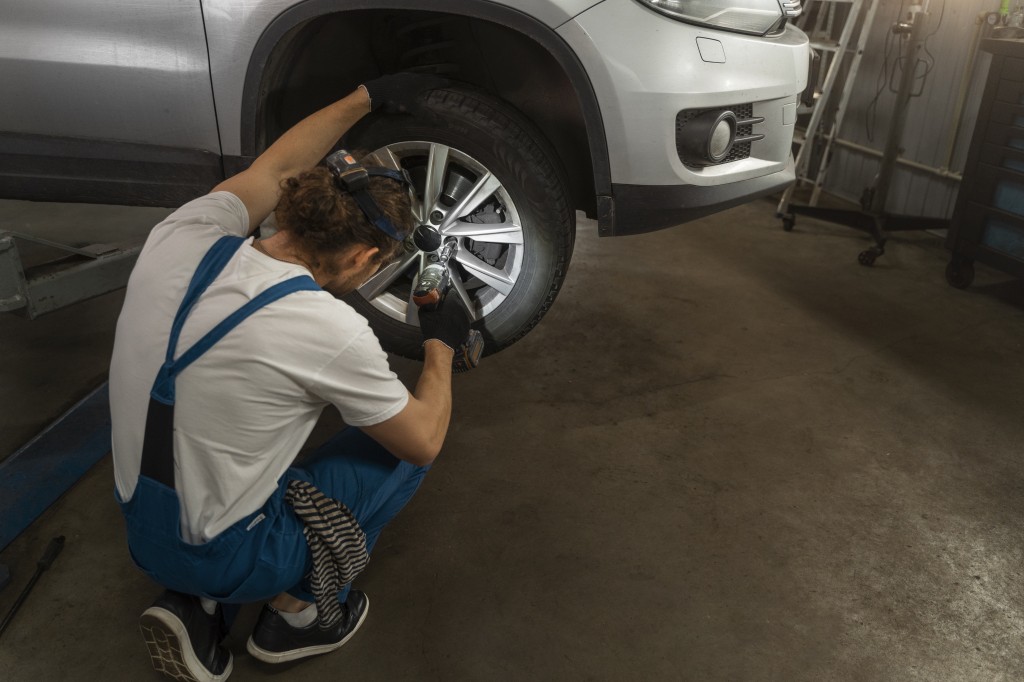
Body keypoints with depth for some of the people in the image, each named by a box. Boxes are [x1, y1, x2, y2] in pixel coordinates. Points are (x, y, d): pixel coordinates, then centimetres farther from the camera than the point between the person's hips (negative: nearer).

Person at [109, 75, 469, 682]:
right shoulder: (330, 331, -28)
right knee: (404, 441, 6)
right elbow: (424, 440, -11)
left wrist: (367, 97, 18)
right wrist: (441, 342, 5)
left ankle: (196, 605, 16)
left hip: (141, 529, 6)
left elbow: (275, 168, 10)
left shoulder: (184, 235, -12)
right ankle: (300, 612, 13)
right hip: (223, 556, -6)